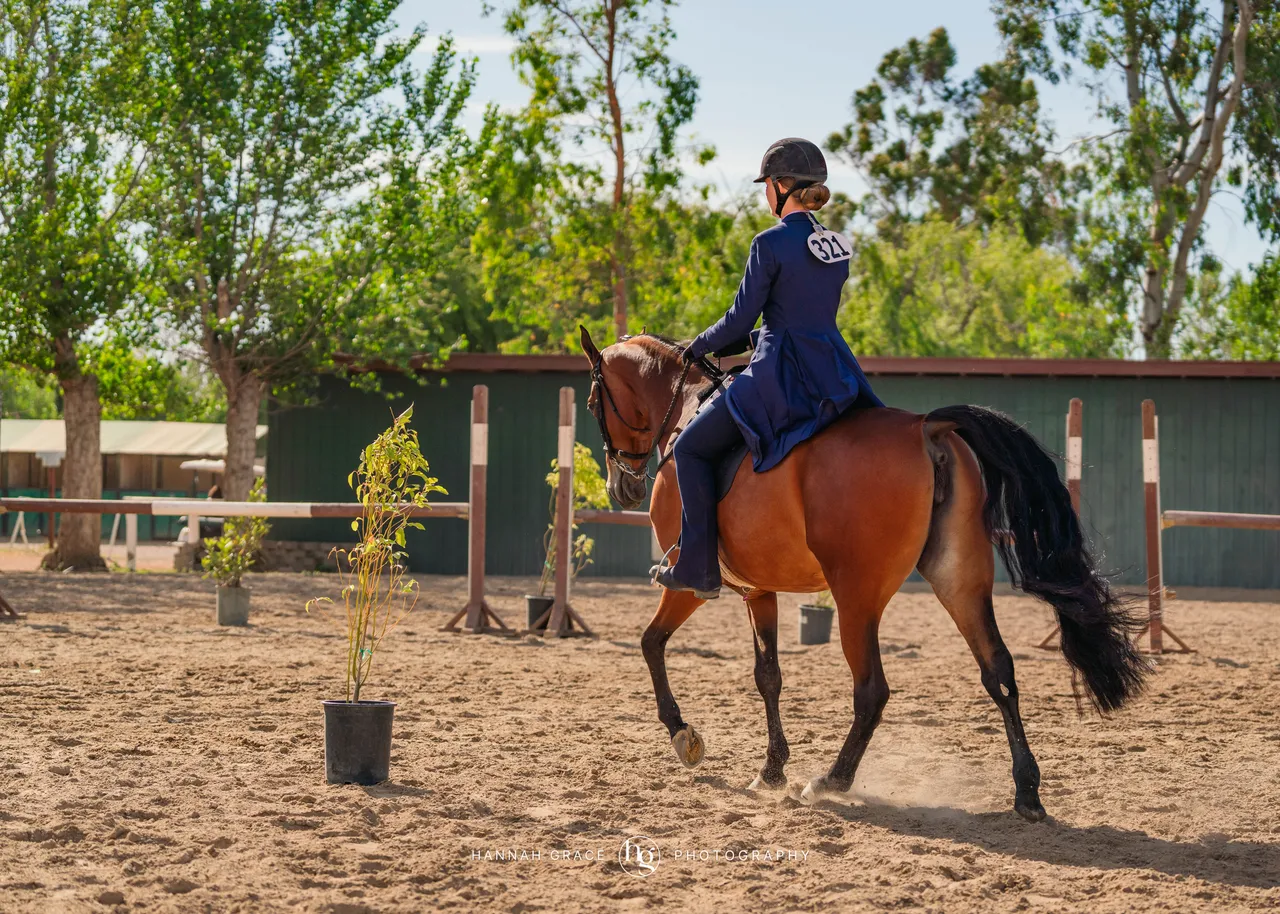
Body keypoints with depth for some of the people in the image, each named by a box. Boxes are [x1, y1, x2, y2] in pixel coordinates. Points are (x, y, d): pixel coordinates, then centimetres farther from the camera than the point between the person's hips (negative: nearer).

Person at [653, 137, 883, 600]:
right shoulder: (837, 246, 11)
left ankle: (698, 569, 2)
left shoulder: (771, 244, -12)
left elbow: (740, 321, -9)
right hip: (834, 375, 8)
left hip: (783, 378, -8)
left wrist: (697, 348, 9)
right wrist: (742, 343, 23)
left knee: (692, 449, 6)